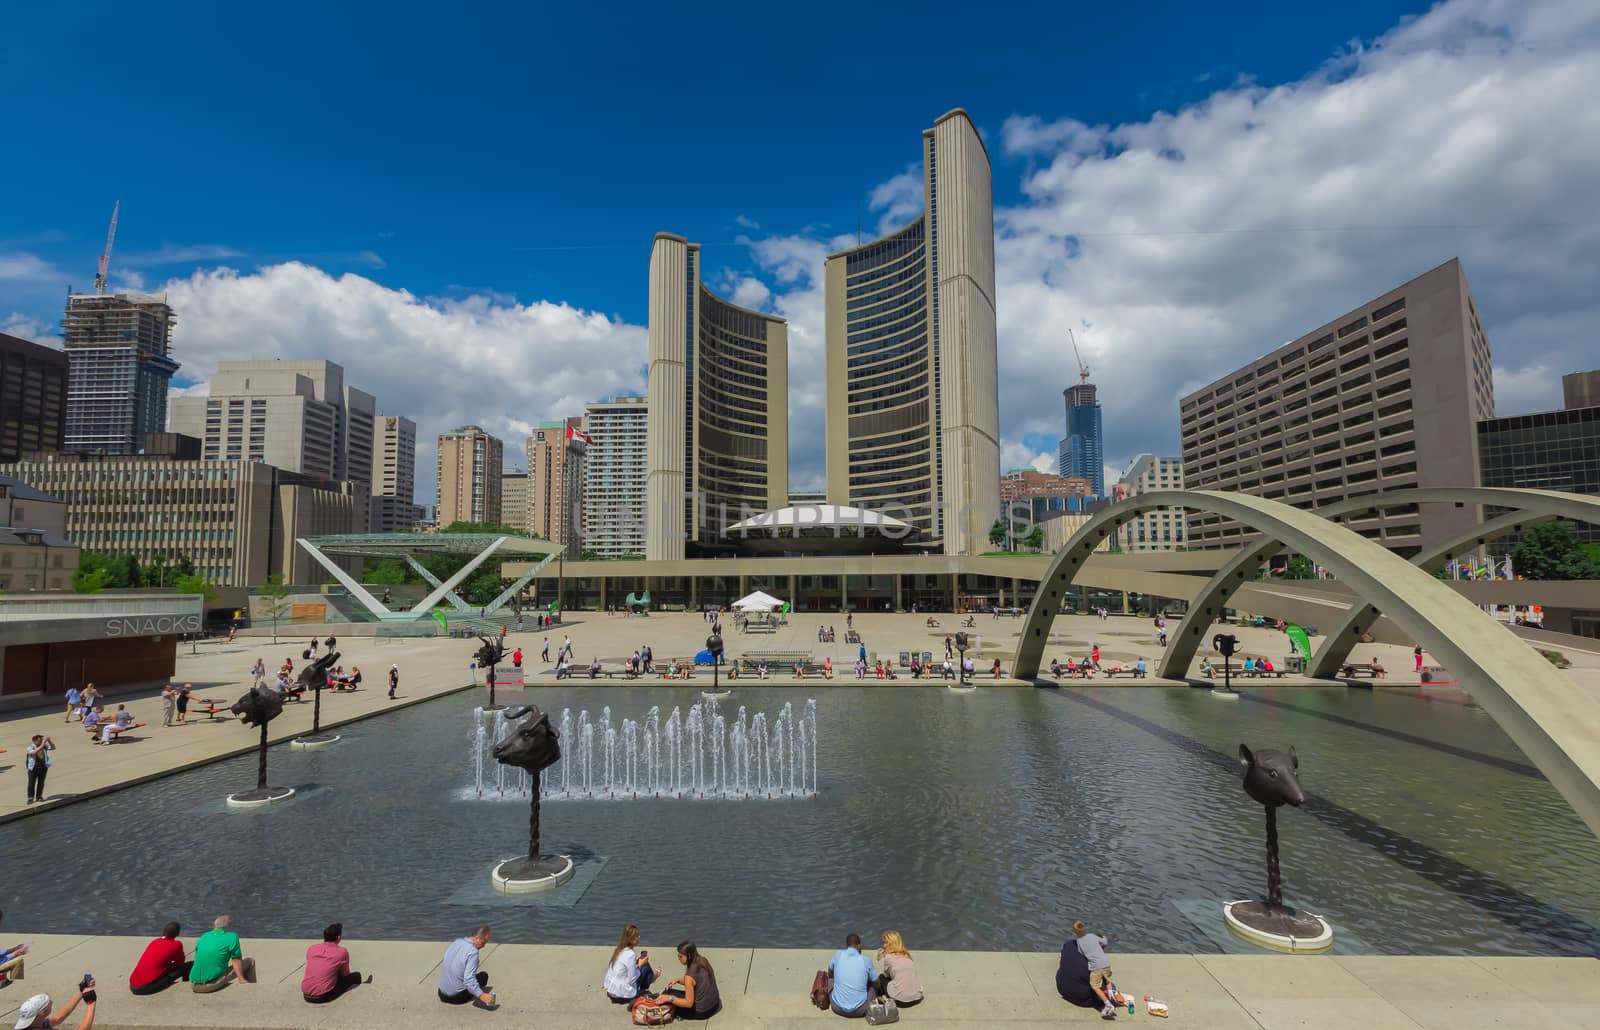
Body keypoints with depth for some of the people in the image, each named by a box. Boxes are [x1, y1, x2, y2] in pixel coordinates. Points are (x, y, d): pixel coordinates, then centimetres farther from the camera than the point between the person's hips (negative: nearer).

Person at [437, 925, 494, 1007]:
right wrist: (481, 995, -32)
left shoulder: (456, 942, 0)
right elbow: (469, 980, -31)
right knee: (483, 975, 9)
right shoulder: (472, 951, -24)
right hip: (457, 997, -7)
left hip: (442, 994, 7)